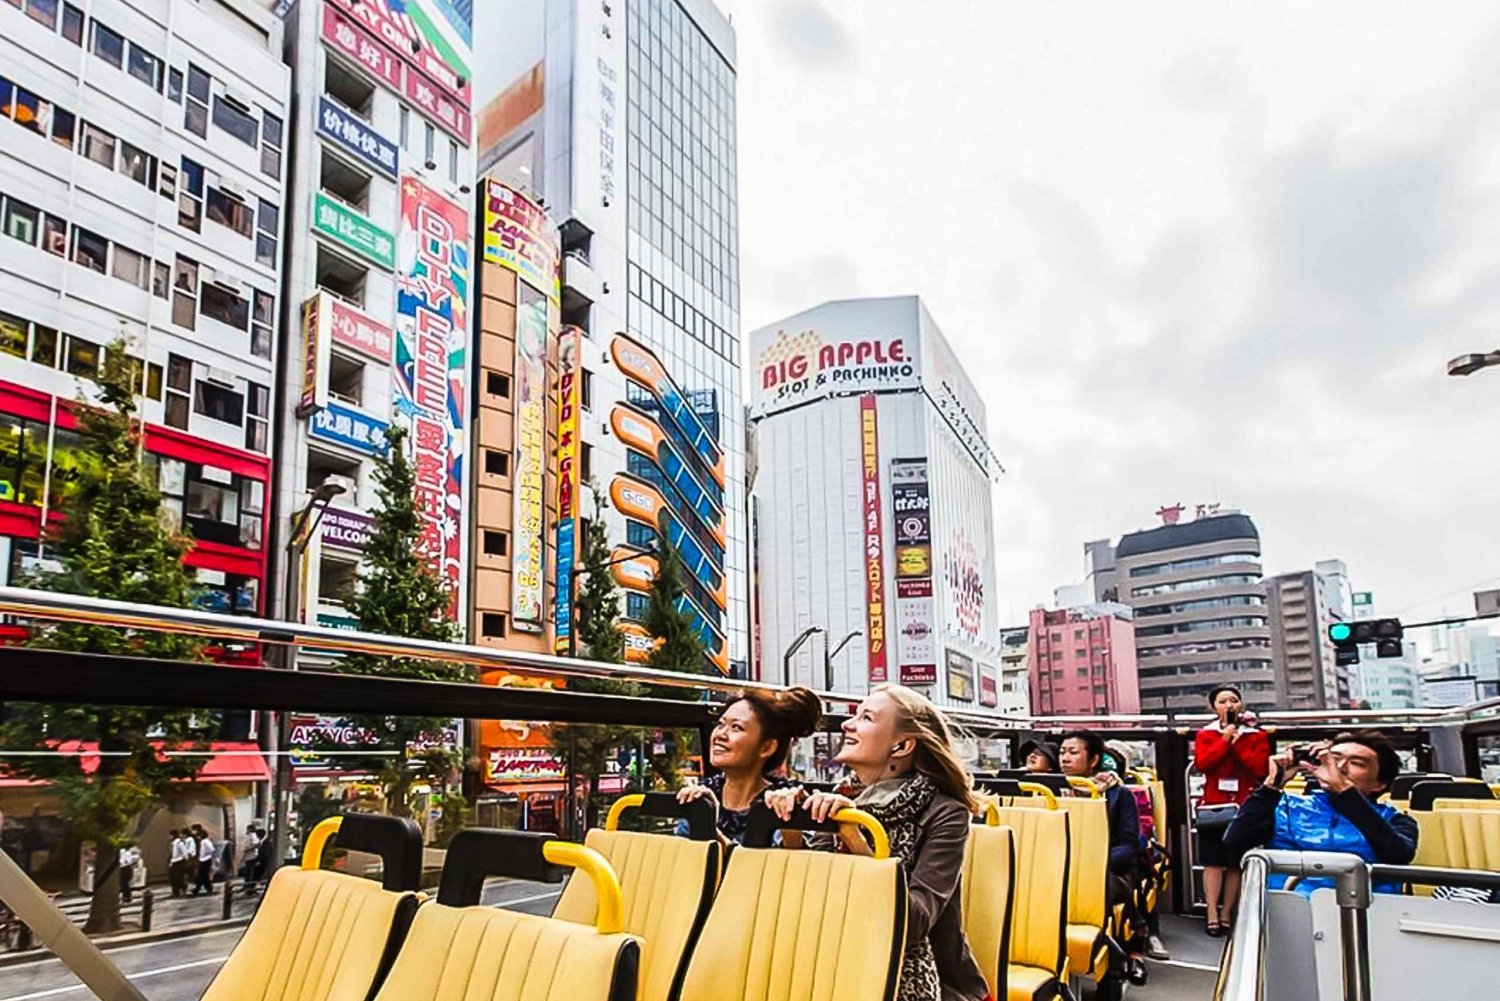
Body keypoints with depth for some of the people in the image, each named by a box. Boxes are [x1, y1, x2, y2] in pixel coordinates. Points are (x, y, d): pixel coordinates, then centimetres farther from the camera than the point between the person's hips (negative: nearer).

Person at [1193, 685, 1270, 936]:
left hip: (1245, 807, 0)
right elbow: (1201, 763, -9)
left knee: (1236, 863, 3)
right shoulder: (1205, 734, 7)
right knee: (1213, 861, -6)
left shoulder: (1256, 735, 6)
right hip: (1213, 805, 0)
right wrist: (1225, 739, -10)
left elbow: (1261, 769, -7)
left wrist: (1238, 742, -9)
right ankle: (1212, 916, -7)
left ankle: (1226, 915, 10)